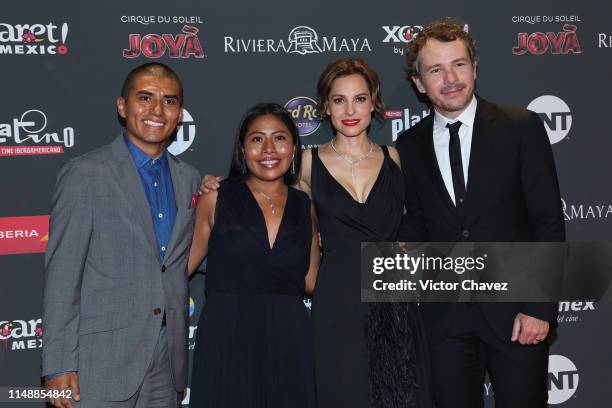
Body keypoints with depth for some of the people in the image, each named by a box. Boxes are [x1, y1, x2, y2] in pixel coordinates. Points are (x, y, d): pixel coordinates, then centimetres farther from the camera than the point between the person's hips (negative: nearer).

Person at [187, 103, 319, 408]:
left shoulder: (306, 206, 8)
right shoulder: (217, 198, 1)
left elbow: (313, 282, 10)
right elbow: (185, 264, 5)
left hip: (289, 341, 3)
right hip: (227, 339, -2)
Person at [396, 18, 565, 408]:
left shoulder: (522, 128, -4)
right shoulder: (410, 146, 4)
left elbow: (549, 222, -6)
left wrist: (539, 307, -10)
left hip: (516, 310, -2)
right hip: (445, 314, 3)